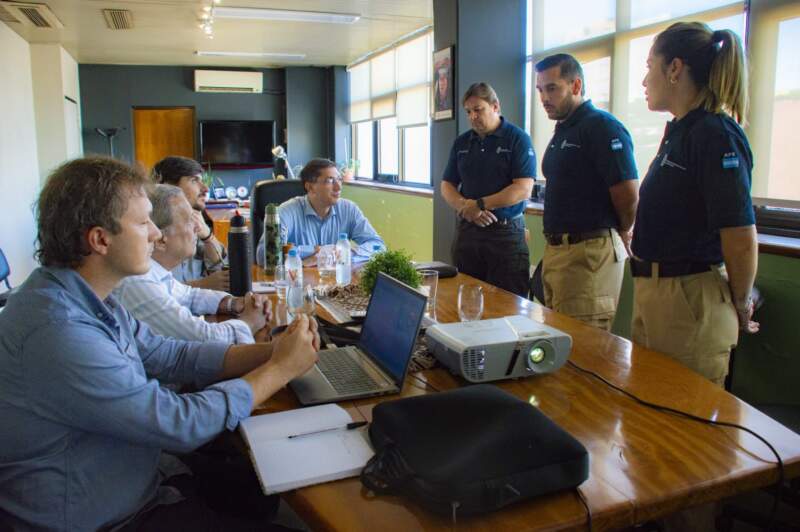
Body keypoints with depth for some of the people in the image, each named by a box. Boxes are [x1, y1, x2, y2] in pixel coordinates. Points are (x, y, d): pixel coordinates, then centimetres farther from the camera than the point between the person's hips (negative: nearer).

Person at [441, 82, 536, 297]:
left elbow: (523, 190, -13)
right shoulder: (461, 142, 12)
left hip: (506, 233, -5)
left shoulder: (518, 139, -4)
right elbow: (447, 185, 11)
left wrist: (479, 205, -15)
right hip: (467, 230, 5)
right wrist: (465, 207, -9)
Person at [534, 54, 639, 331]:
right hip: (555, 250, 9)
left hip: (589, 253, -9)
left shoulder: (602, 126, -12)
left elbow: (629, 194, -18)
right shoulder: (562, 132, 18)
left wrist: (621, 233, -1)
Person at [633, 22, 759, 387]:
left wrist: (740, 306, -6)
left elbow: (741, 239, -19)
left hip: (691, 300, -9)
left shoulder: (715, 135, -17)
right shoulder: (678, 133, 13)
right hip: (653, 292, 9)